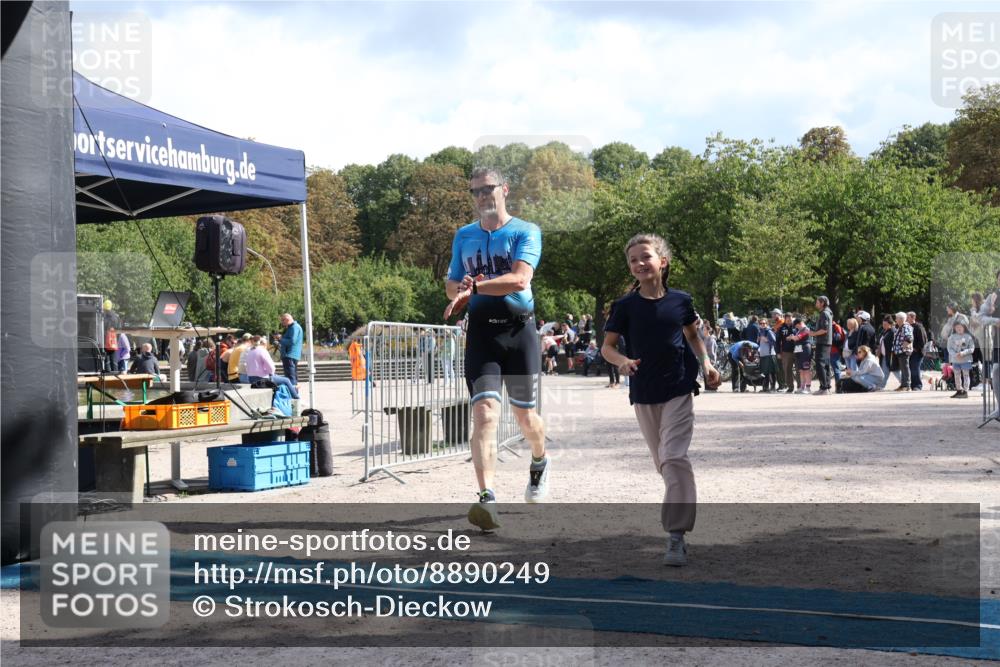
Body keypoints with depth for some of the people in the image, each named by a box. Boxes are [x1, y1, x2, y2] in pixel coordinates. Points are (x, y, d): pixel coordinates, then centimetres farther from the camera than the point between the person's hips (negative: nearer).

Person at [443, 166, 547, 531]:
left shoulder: (525, 231, 0)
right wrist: (461, 289, -6)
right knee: (484, 412, -14)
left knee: (524, 415, 10)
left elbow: (519, 280, -15)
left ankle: (539, 463, 43)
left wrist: (474, 287, -19)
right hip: (481, 332, 2)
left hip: (518, 330, -2)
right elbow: (451, 285, 18)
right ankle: (487, 500, -22)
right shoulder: (464, 236, 15)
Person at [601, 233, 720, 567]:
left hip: (679, 389, -2)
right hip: (644, 392, 2)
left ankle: (676, 535, -17)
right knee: (662, 461, 14)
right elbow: (607, 345, -2)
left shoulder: (680, 300, -3)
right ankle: (681, 512, 38)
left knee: (674, 457, -15)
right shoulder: (625, 306, -5)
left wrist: (706, 363, 1)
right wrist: (622, 361, -22)